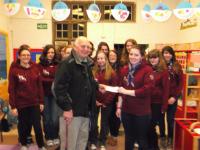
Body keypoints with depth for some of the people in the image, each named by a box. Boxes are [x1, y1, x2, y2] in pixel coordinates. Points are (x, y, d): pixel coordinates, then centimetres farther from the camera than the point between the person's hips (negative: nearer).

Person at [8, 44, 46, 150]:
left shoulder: (35, 67, 2)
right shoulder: (14, 69, -7)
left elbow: (39, 86, 5)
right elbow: (11, 89, -7)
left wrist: (41, 101, 4)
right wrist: (13, 106, -9)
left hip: (35, 103, 2)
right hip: (21, 103, -2)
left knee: (37, 125, 4)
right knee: (23, 125, 14)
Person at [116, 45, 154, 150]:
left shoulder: (147, 70, -10)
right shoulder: (124, 69, 6)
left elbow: (146, 90, -19)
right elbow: (121, 90, 10)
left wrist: (127, 91, -17)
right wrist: (119, 106, 9)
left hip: (141, 111, -4)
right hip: (126, 110, 5)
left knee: (141, 139, 12)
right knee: (128, 138, 20)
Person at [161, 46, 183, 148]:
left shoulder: (177, 66, -2)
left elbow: (181, 82, -3)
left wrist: (174, 96, -11)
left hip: (172, 97, 0)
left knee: (170, 119, 10)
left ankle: (170, 139, 29)